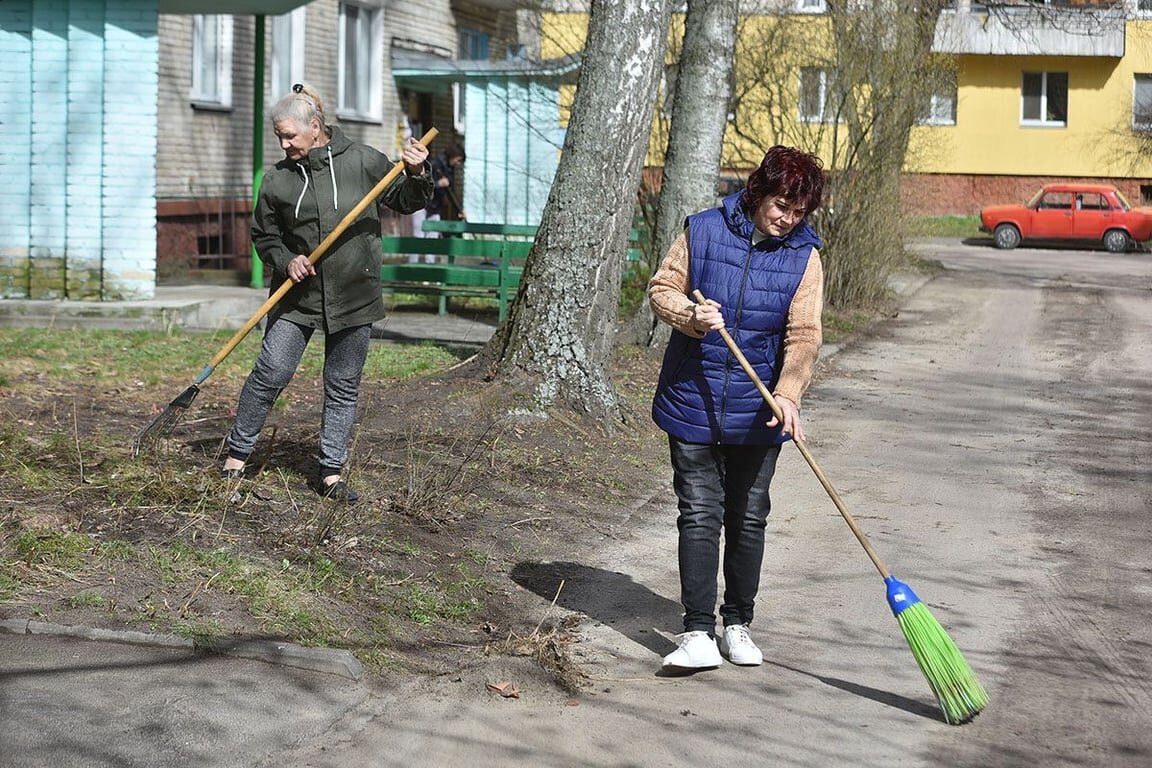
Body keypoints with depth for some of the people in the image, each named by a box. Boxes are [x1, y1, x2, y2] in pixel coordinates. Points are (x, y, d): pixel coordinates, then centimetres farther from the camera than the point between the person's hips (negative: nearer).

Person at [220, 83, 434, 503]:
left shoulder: (362, 161, -1)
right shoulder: (277, 180, 2)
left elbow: (405, 201, 9)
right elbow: (264, 236, 11)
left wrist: (417, 175, -11)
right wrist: (286, 261, -8)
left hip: (353, 297, 0)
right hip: (296, 298, 0)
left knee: (343, 387, 6)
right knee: (270, 374, -5)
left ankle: (331, 473, 16)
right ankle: (237, 454, 10)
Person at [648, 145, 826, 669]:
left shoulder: (803, 255, -3)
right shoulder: (703, 231, -4)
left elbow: (803, 334, -10)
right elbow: (662, 289, 2)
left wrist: (788, 394, -25)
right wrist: (690, 316, -19)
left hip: (758, 412, 1)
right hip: (694, 403, -1)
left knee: (748, 519, 11)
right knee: (700, 516, -3)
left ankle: (738, 624, 25)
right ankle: (698, 633, -2)